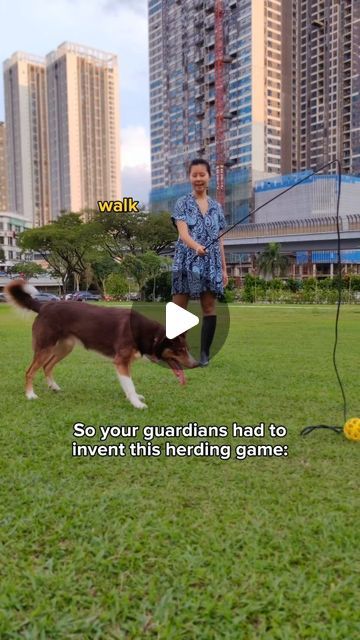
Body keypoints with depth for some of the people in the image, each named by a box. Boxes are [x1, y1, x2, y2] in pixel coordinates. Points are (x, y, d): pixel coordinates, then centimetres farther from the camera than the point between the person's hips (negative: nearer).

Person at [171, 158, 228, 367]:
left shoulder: (216, 206, 14)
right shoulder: (183, 203, 2)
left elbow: (219, 240, 15)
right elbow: (183, 233, -12)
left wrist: (224, 268, 11)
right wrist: (197, 246, -33)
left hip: (210, 263, 3)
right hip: (187, 261, -3)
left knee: (210, 308, 1)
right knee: (178, 308, -2)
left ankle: (205, 353, 10)